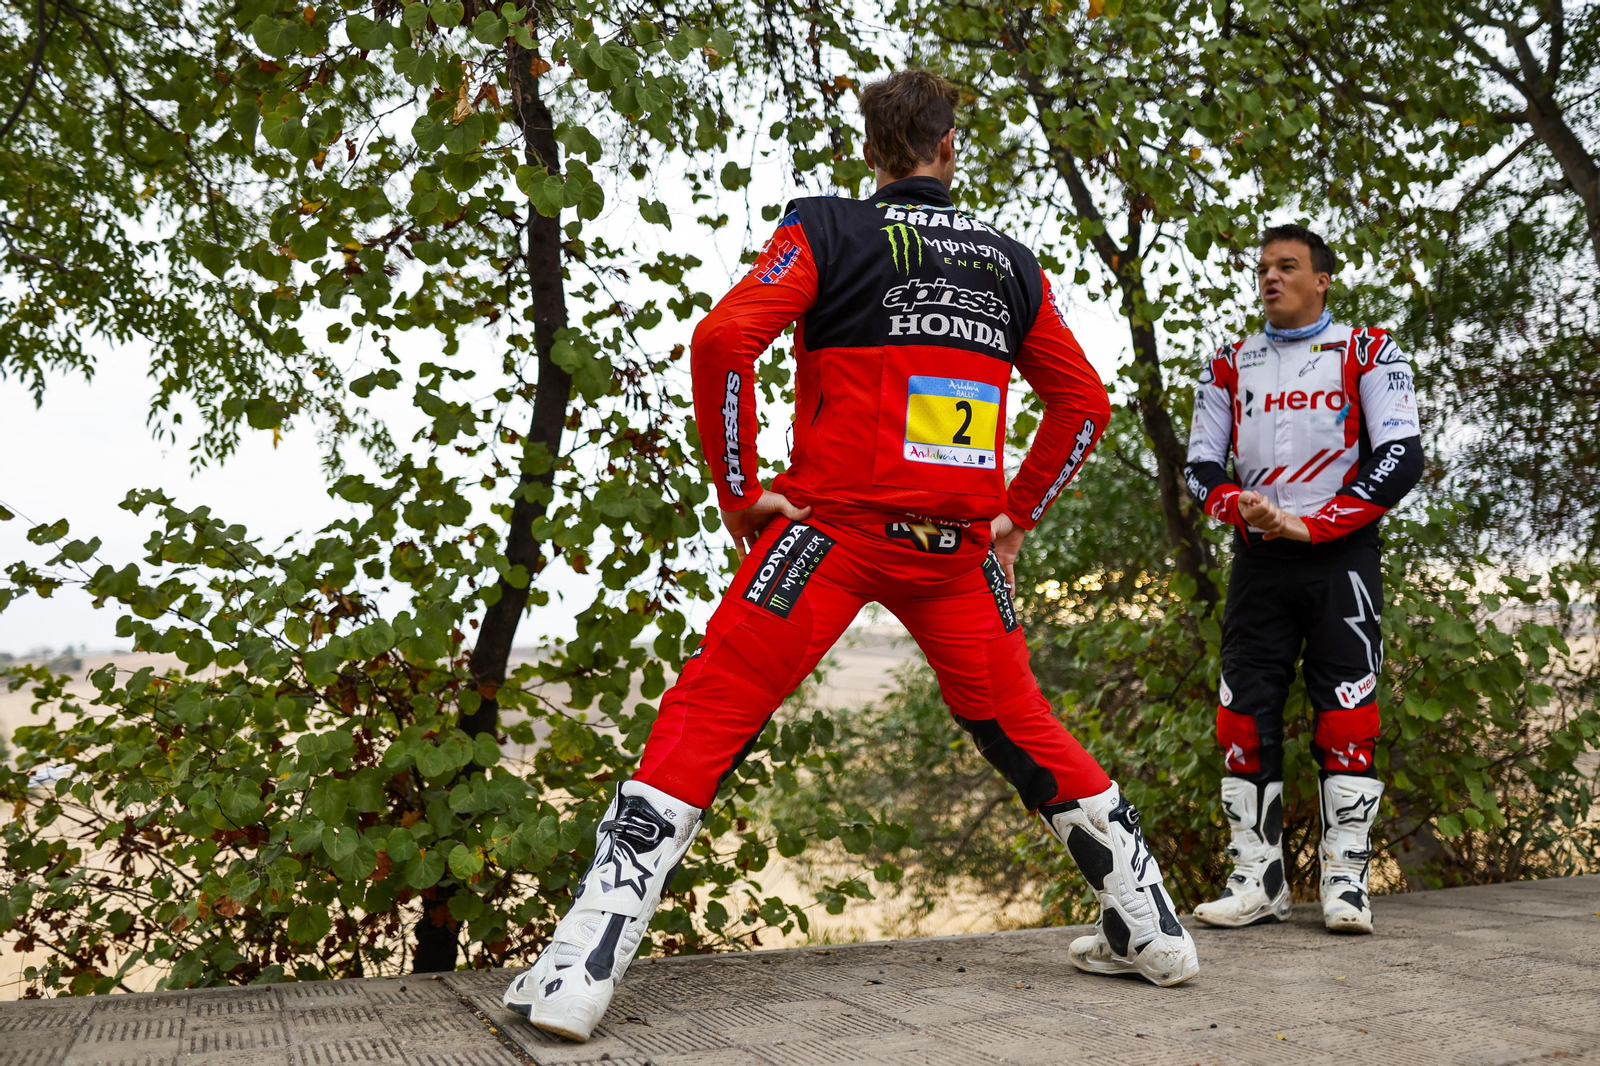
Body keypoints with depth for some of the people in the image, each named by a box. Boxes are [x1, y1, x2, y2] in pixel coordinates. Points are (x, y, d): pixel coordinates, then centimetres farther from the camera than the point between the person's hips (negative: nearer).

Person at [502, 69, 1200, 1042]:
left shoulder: (824, 229, 2)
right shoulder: (1011, 262, 14)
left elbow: (724, 339, -13)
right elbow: (1085, 400, 15)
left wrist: (740, 491, -6)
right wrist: (1017, 515, 19)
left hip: (834, 525, -3)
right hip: (958, 545, 4)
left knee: (706, 719, -1)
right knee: (1021, 729, 19)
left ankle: (581, 972, -8)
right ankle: (1152, 928, 27)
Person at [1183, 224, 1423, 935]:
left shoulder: (1367, 353, 4)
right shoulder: (1230, 365, 15)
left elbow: (1402, 457, -6)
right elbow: (1202, 467, 11)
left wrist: (1308, 526, -14)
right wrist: (1242, 508, -12)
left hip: (1340, 556, -3)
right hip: (1259, 561, 3)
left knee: (1347, 716, -6)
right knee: (1244, 716, -2)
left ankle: (1345, 881, 3)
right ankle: (1259, 880, 6)